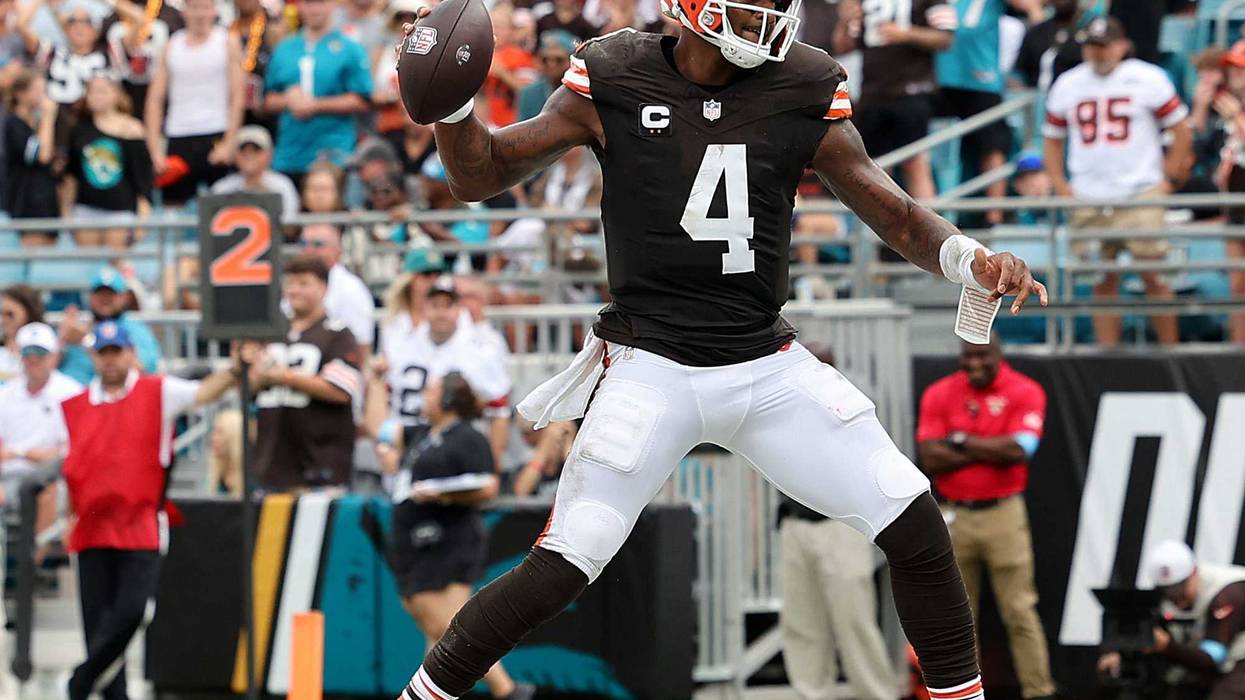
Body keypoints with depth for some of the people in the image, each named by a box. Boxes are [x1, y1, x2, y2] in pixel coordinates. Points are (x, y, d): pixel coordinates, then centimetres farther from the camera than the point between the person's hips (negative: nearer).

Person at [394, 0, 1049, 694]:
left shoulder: (801, 98, 0)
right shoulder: (614, 85, -6)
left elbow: (898, 215, 2)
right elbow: (480, 175, 0)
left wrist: (971, 258, -18)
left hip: (770, 368, 3)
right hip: (652, 369, -3)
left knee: (916, 527, -3)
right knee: (562, 568, -12)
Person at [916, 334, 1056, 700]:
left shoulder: (1025, 392, -1)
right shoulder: (939, 395, 5)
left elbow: (1018, 451, -14)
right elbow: (930, 458, -5)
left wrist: (961, 441, -6)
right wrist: (993, 451, -9)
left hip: (1004, 514, -3)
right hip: (954, 516, 3)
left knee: (1020, 611, -5)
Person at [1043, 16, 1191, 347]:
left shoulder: (1147, 78, 0)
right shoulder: (1067, 85, 10)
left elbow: (1181, 131, 4)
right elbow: (1052, 139, 18)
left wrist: (1170, 180, -1)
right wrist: (1060, 187, 8)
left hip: (1140, 195, -3)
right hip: (1087, 202, 3)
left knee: (1152, 275, -8)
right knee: (1103, 281, 4)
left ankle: (1170, 350, 0)